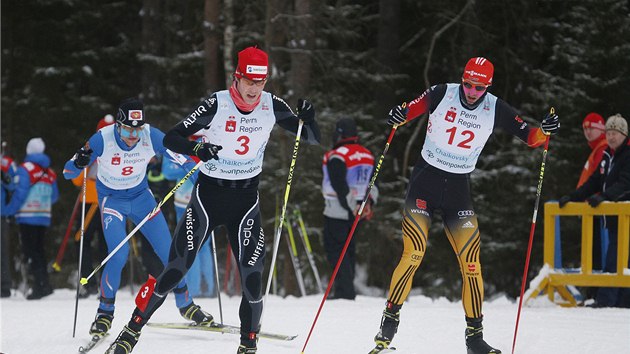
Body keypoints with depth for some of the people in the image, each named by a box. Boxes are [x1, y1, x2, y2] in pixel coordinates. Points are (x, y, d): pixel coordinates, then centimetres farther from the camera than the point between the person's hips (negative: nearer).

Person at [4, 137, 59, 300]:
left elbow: (20, 193, -15)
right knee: (39, 249, 15)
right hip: (44, 217, 6)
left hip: (28, 217, -6)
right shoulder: (50, 172, 10)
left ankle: (41, 284, -15)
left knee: (30, 250, -5)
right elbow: (54, 196, 14)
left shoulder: (25, 169, -9)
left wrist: (10, 210, -6)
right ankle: (44, 284, 11)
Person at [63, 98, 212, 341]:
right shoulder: (103, 139, -27)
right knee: (119, 255, -21)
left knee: (168, 251, -1)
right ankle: (105, 312, -3)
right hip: (112, 200, -3)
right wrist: (79, 162, -44)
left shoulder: (151, 136, -22)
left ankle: (185, 304, 21)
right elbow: (68, 173, -22)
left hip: (141, 196, 3)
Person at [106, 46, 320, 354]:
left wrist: (308, 120, -20)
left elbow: (313, 139, 3)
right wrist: (196, 149, -36)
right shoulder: (217, 104, -15)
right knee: (175, 270, -5)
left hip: (246, 198, 2)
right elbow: (171, 138, -16)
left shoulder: (271, 106, -5)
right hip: (208, 194, -2)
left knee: (252, 277, -9)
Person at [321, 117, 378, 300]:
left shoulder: (337, 156, -16)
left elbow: (340, 187, -21)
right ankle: (348, 290, 20)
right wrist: (368, 202, 8)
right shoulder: (367, 155, 10)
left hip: (338, 211, -8)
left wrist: (352, 207, -18)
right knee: (348, 249, 17)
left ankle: (345, 291, -11)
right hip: (356, 213, 8)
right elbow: (373, 183, 14)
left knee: (335, 250, -3)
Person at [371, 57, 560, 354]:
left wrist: (544, 131, -19)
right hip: (425, 179, -2)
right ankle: (389, 321, 0)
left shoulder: (495, 109, -2)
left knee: (471, 260, -6)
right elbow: (412, 109, -4)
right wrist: (399, 115, -27)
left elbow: (529, 136, 2)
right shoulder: (442, 94, -7)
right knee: (413, 255, -15)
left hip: (459, 187, 2)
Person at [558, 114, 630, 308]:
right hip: (612, 216, 9)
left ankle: (605, 301, -18)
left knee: (614, 261, -13)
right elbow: (594, 182, 19)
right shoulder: (607, 156, 17)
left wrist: (604, 196, -34)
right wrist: (572, 197, 9)